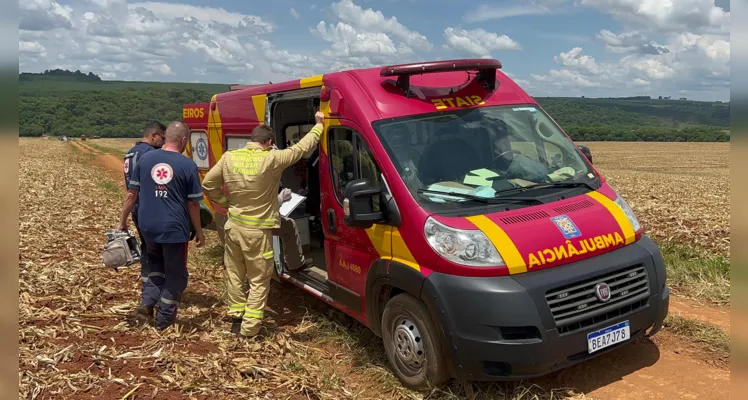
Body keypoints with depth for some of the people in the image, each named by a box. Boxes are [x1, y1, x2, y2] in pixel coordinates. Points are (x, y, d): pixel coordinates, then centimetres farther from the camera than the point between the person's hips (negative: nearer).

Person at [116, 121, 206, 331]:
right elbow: (193, 204, -5)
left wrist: (123, 221, 15)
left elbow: (132, 193, 4)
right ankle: (164, 319, 19)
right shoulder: (188, 165, -9)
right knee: (176, 273, 13)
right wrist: (199, 232, 6)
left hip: (147, 225, 4)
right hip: (174, 228, -4)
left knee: (156, 262, 31)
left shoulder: (145, 158, 1)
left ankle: (148, 301, 17)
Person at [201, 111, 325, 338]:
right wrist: (319, 125, 7)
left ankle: (237, 317, 28)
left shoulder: (229, 158, -2)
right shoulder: (272, 160, -15)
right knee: (259, 280, 7)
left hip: (234, 227, 5)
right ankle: (249, 327, 10)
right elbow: (302, 148, -6)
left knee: (235, 275, 20)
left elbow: (208, 185, 5)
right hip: (258, 231, -4)